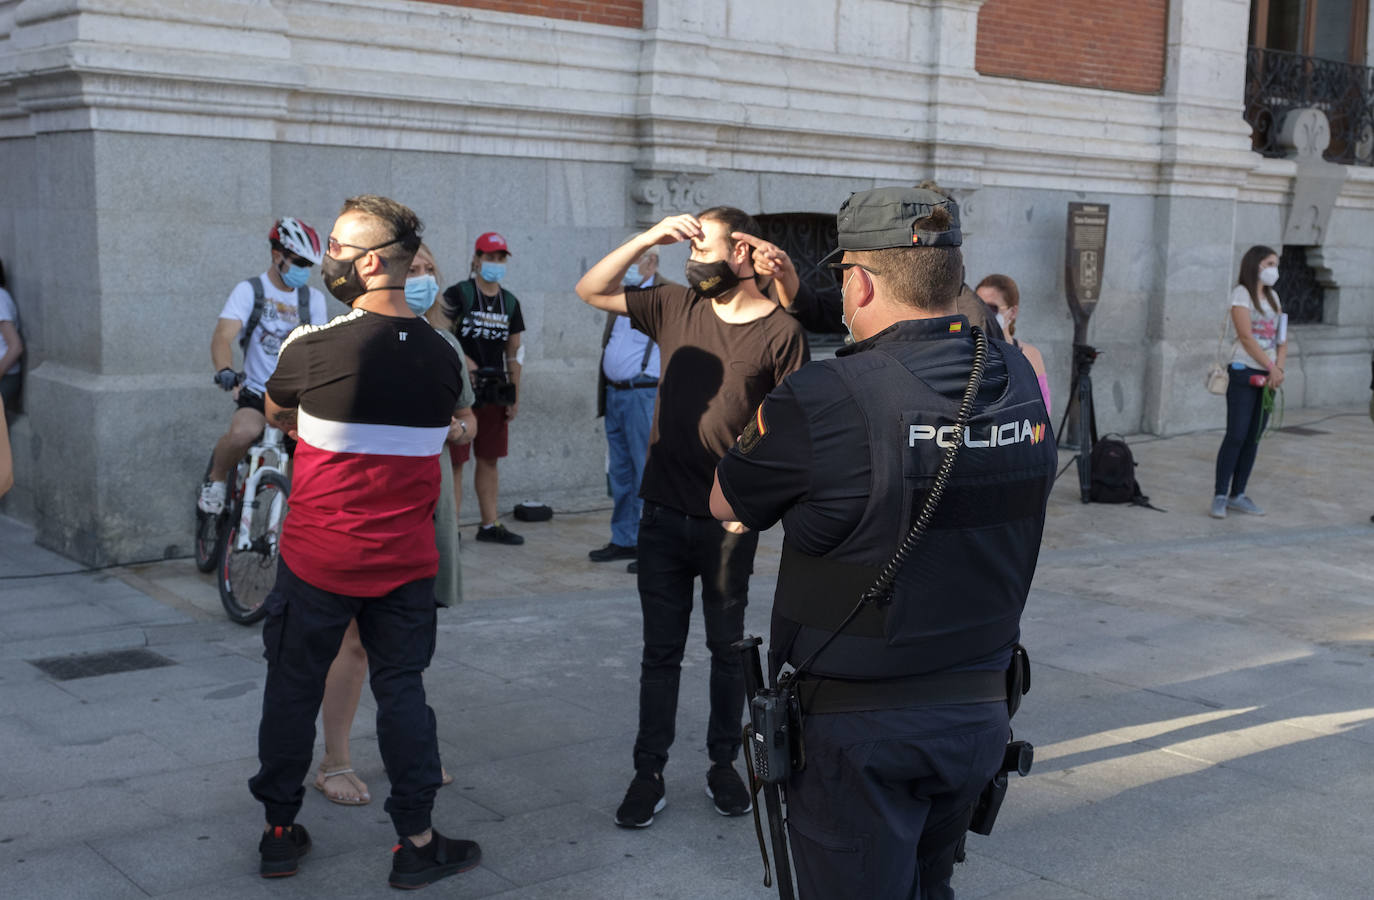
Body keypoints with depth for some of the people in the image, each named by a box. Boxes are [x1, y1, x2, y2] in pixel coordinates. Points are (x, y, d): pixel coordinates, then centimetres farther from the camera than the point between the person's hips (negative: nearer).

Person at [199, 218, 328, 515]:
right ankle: (215, 480, -2)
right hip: (256, 393, -3)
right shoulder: (249, 291, -5)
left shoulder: (313, 299, 7)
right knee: (242, 433, -32)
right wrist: (225, 371, -40)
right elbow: (223, 337, -19)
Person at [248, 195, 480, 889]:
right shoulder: (442, 357, -3)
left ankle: (280, 832, 25)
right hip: (405, 563, 3)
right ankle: (417, 843, 16)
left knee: (293, 689, 13)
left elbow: (276, 415, 6)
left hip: (317, 560, -2)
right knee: (401, 691, 11)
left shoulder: (311, 346, -14)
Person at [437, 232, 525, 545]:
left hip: (495, 392, 6)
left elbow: (514, 352, 15)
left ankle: (489, 524, 21)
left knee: (489, 459, 12)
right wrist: (464, 360, -19)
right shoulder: (457, 294, -5)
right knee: (455, 460, -5)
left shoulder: (510, 302, 12)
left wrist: (515, 397, 12)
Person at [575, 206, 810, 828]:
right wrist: (649, 238, -2)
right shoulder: (676, 307, 5)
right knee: (660, 650, 9)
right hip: (664, 514, 3)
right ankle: (649, 773, 18)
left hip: (730, 521, -3)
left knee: (727, 647, 12)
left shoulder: (781, 332, -7)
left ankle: (723, 765, 27)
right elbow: (591, 290, 9)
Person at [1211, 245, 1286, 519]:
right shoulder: (1242, 294, -4)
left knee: (1254, 437, 7)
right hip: (1244, 373, -7)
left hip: (1268, 376, 7)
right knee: (1236, 435, -9)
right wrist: (1272, 368, -14)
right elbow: (1246, 337, -13)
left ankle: (1238, 495, 12)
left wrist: (1279, 368, -5)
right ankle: (1220, 496, -4)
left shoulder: (1272, 298, 16)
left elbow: (1282, 338, 11)